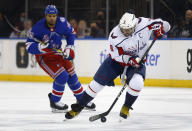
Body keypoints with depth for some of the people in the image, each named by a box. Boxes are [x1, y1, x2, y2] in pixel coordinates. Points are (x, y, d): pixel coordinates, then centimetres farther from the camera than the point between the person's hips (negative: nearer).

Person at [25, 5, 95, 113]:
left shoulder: (62, 22, -14)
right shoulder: (38, 27, -25)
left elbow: (70, 33, 7)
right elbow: (29, 46, -21)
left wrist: (70, 47, -1)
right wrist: (40, 47, -39)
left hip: (57, 53, 5)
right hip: (44, 56, -5)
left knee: (71, 75, 9)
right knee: (62, 76, -19)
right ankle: (54, 102, -1)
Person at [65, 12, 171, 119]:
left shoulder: (143, 23, -23)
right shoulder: (114, 36, -26)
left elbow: (158, 23, -6)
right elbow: (117, 55, -21)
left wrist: (159, 28, -27)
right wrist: (130, 59, -36)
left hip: (138, 62, 0)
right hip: (117, 59, 0)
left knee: (136, 83, -27)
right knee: (98, 81, -4)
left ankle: (126, 107, -1)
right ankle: (79, 107, 13)